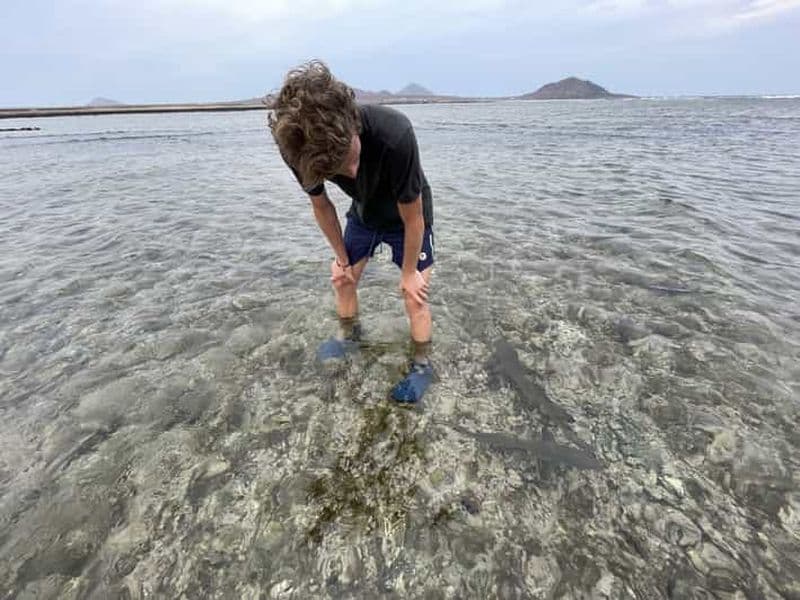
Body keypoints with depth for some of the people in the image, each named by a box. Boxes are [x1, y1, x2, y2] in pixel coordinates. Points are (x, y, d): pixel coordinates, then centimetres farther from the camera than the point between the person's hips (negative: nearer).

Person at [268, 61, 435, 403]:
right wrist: (341, 258, 0)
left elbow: (411, 217, -29)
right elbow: (321, 206, -9)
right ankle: (350, 336, 37)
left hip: (408, 215, -4)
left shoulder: (394, 137, -42)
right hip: (364, 211, 5)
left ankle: (422, 365, 16)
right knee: (342, 279, 11)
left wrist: (409, 273, -16)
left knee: (414, 295, -6)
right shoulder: (301, 150, -29)